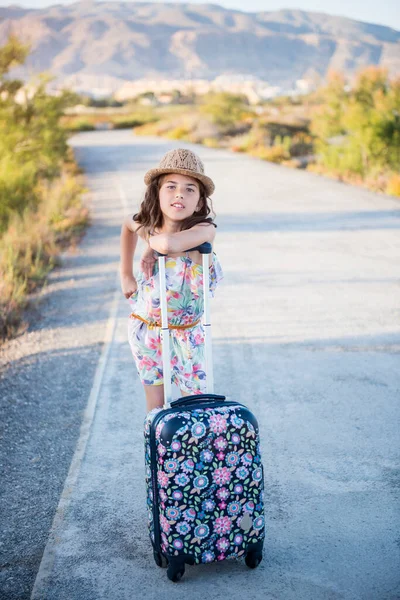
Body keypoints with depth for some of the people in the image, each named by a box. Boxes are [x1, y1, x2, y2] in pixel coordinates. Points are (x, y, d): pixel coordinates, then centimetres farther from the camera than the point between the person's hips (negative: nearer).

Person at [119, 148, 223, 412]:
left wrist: (153, 242, -27)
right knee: (155, 406, 12)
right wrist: (126, 274, 12)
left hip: (186, 332, -2)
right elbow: (128, 224, 13)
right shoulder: (146, 225, -13)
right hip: (145, 328, 3)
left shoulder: (205, 229, -29)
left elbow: (170, 244, -50)